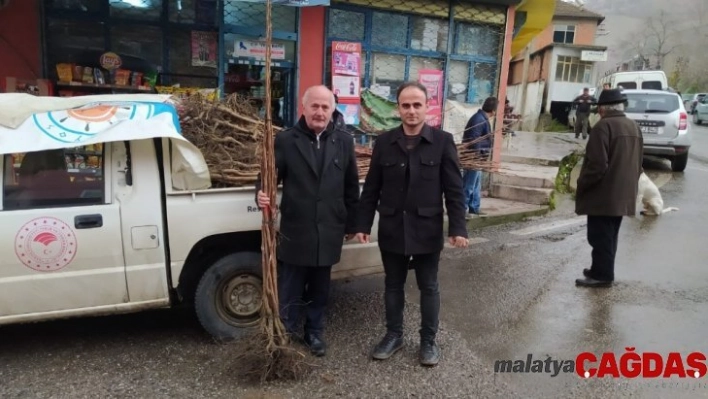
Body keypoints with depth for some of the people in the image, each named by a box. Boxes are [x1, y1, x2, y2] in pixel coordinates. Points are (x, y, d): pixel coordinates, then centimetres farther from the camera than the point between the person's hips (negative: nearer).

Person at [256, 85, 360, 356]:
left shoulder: (343, 142, 5)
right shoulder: (285, 140, -4)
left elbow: (351, 186, 9)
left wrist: (351, 223, 10)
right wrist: (263, 195, -28)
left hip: (328, 231, 3)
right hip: (295, 230, -2)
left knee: (320, 289, 17)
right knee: (289, 290, 8)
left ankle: (315, 332, 35)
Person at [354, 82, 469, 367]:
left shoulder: (442, 141, -5)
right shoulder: (384, 142, 1)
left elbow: (454, 189, -5)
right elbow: (371, 188, 3)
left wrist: (457, 228, -10)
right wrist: (363, 224, 1)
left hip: (427, 230, -2)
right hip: (392, 229, 2)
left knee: (428, 287, 12)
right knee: (393, 285, 15)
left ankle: (428, 340, 29)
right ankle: (394, 335, 33)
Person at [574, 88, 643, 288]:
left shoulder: (604, 126, -16)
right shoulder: (634, 127, 12)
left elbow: (597, 164, -22)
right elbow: (638, 163, 18)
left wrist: (582, 184, -10)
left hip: (603, 194, -9)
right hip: (623, 193, 9)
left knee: (599, 236, -2)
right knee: (609, 236, 16)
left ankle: (601, 274, 3)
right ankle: (603, 271, 25)